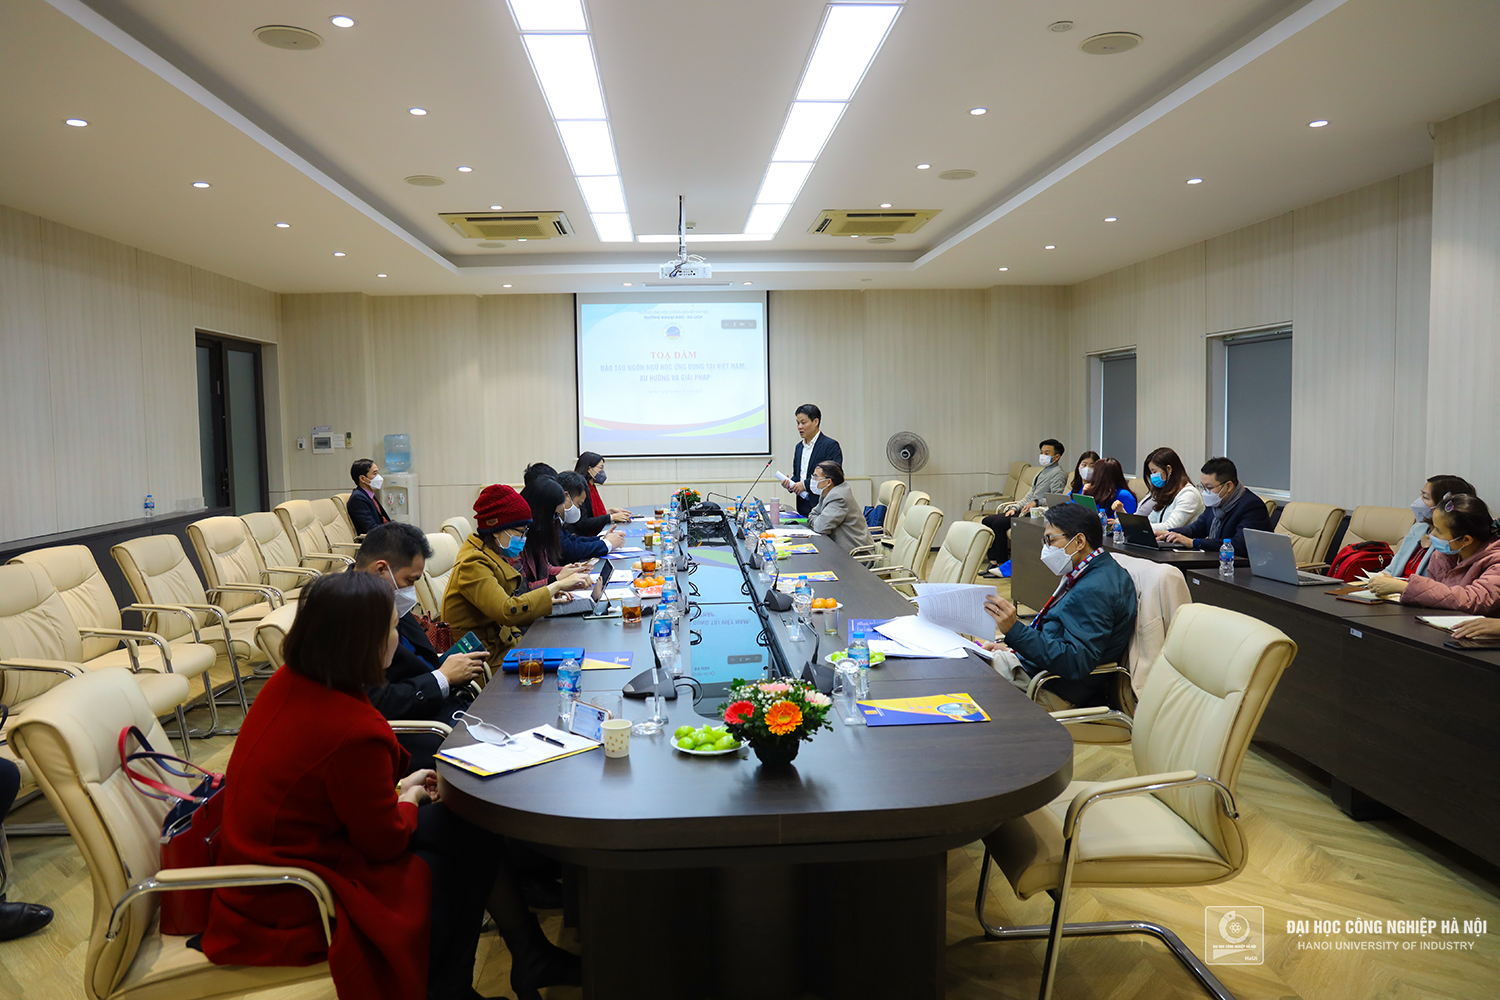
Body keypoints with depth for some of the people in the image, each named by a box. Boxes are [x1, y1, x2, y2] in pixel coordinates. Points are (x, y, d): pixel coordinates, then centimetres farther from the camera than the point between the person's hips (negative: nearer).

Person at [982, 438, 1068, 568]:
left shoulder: (1058, 474, -5)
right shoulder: (1041, 473, 25)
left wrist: (1036, 503, -27)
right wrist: (1015, 508, 8)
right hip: (1024, 509, 10)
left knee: (998, 523, -24)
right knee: (988, 521, -2)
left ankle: (1002, 565, -16)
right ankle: (993, 562, -6)